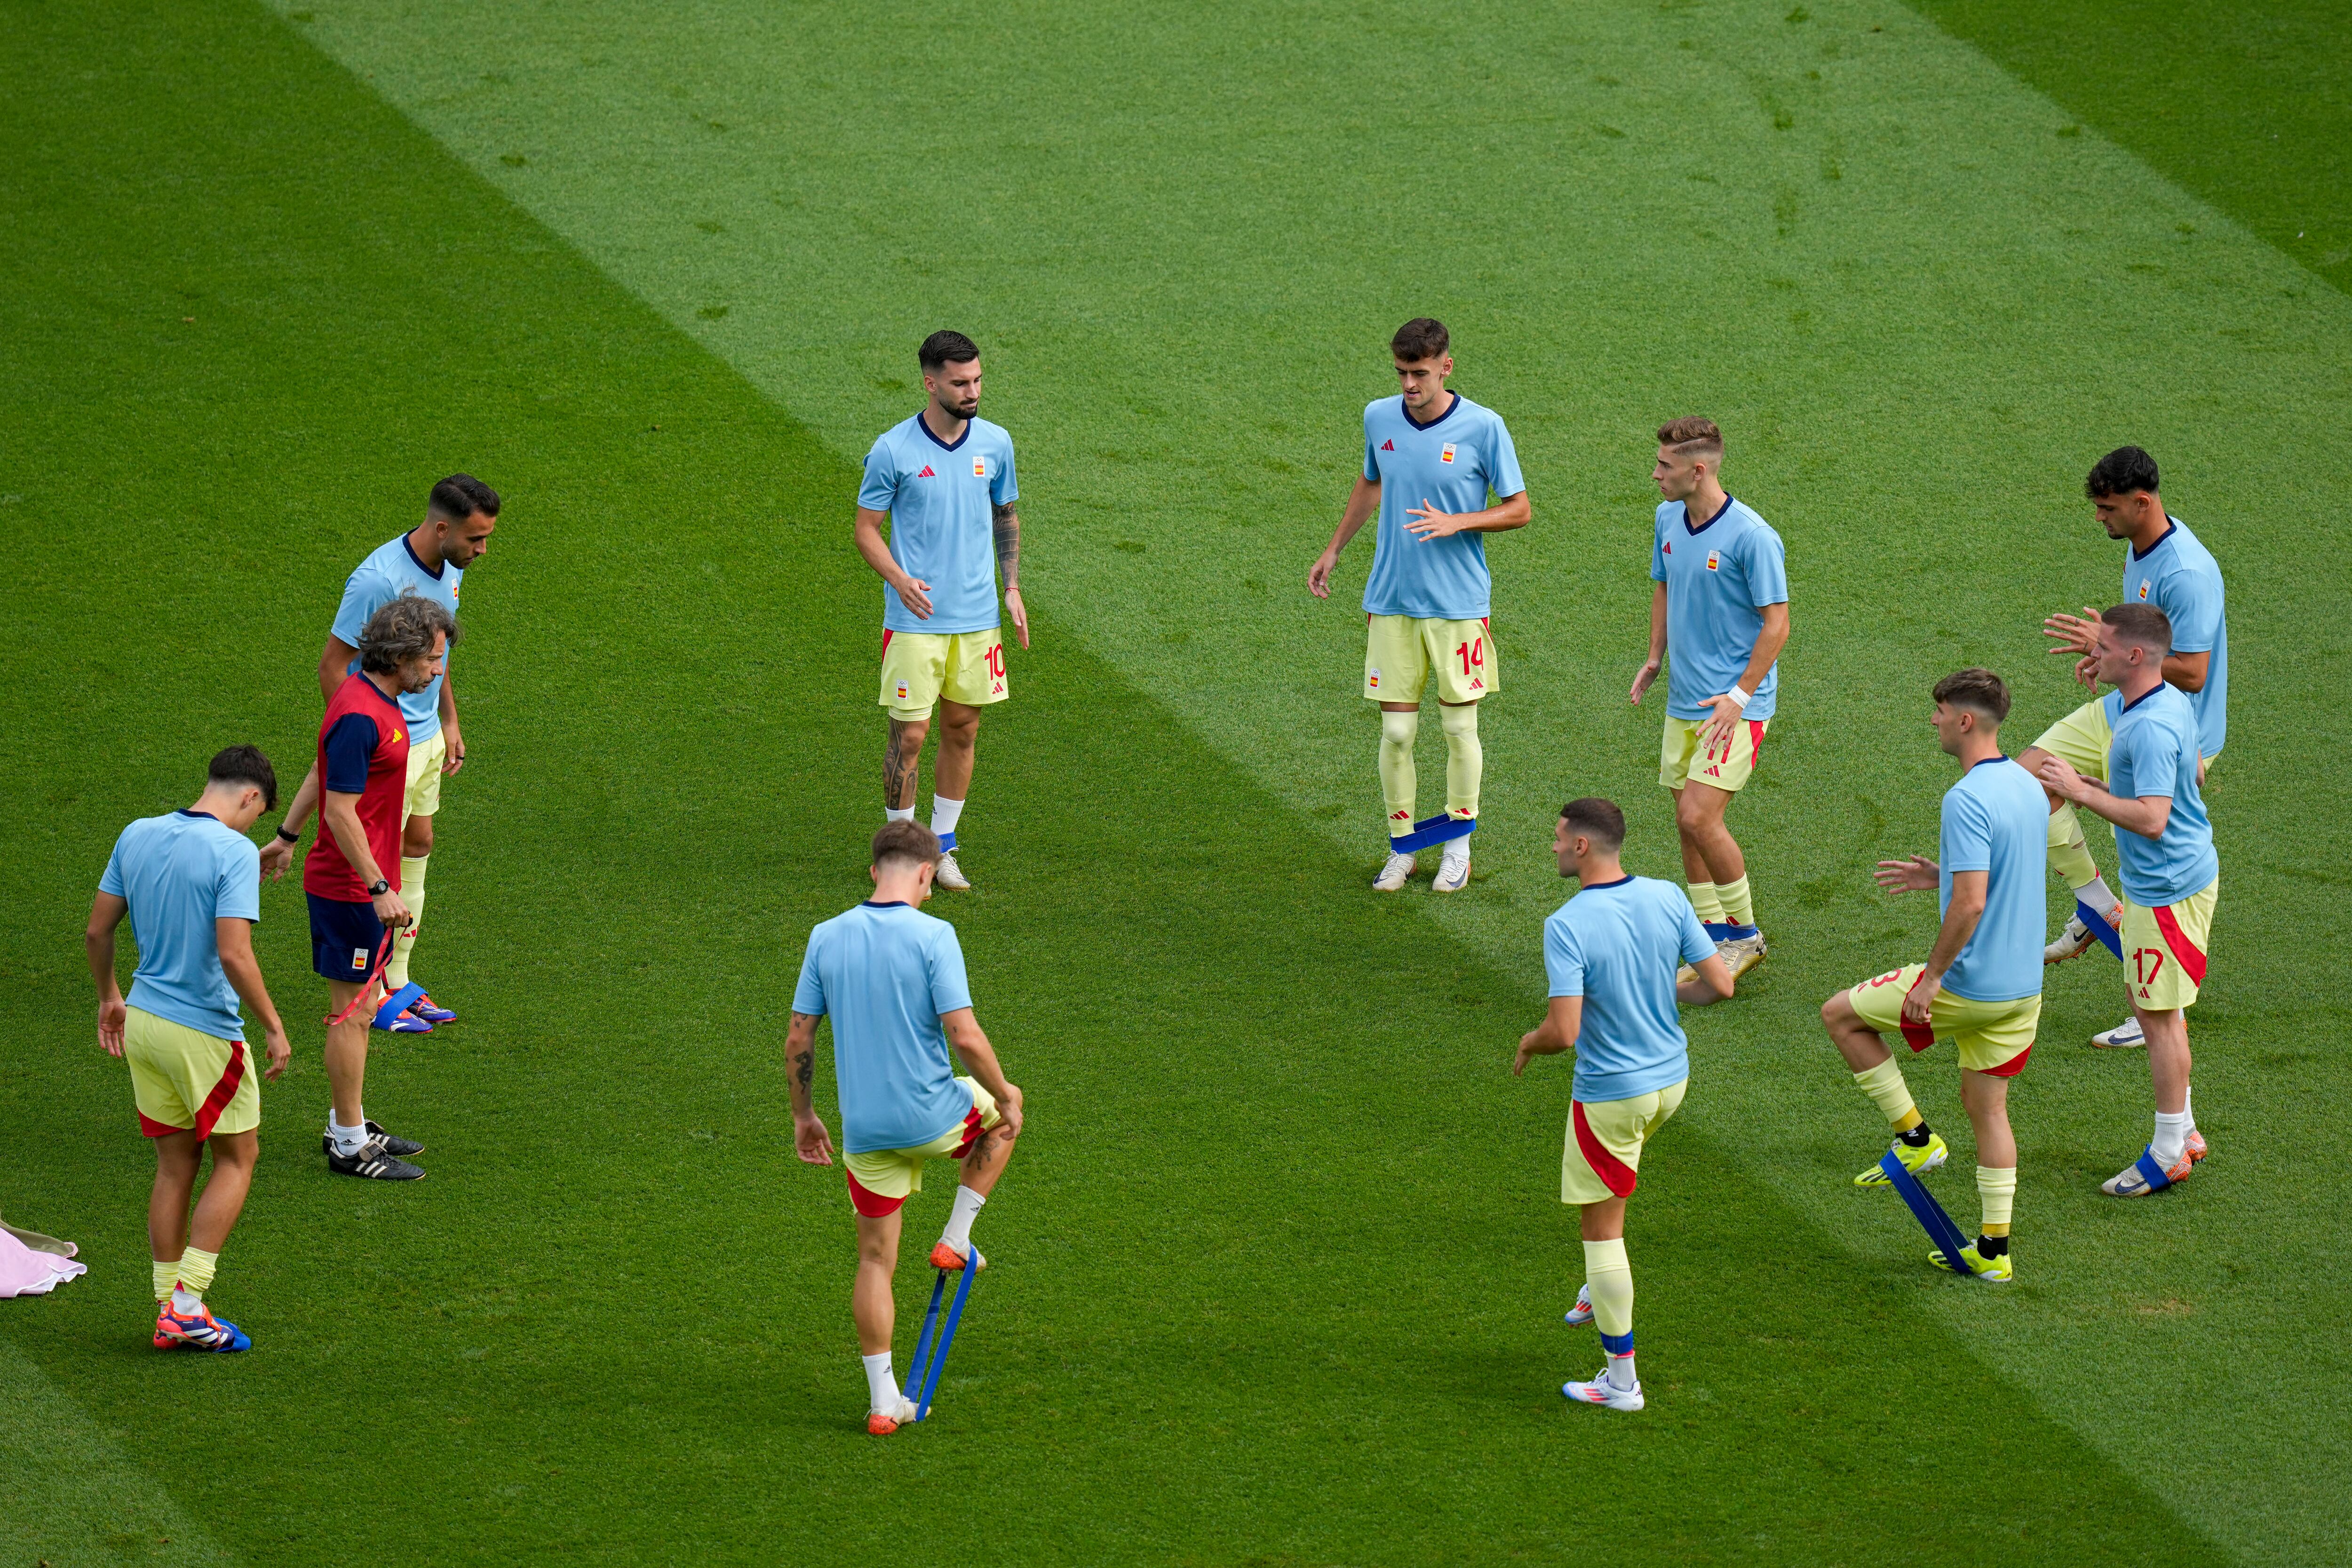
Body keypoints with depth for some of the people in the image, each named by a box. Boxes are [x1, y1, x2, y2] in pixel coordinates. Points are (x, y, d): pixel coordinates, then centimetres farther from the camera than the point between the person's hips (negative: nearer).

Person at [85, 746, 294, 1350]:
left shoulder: (137, 836, 3)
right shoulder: (233, 852, -17)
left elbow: (96, 931, 8)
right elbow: (233, 955, -23)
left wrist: (109, 998, 23)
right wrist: (274, 1028, -13)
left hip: (143, 1023, 6)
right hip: (204, 1032, -6)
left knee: (175, 1166, 15)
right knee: (236, 1159, 10)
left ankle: (170, 1312, 16)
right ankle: (186, 1302, 1)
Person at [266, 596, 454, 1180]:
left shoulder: (378, 701, 8)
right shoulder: (359, 717, -24)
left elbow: (319, 773, 20)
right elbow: (342, 812, -24)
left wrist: (287, 838, 29)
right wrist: (380, 889, -24)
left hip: (361, 883, 10)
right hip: (350, 886, -10)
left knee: (363, 1006, 17)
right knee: (352, 1012, -2)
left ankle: (350, 1126, 28)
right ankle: (349, 1146, 6)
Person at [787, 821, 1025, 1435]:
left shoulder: (827, 938, 0)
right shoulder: (932, 937, -14)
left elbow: (798, 1040, 3)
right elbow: (964, 1037, -19)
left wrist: (803, 1116, 16)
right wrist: (1005, 1096, -3)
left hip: (864, 1129, 4)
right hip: (934, 1117, -4)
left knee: (875, 1260, 14)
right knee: (1001, 1115, 30)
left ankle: (883, 1400, 13)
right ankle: (956, 1240, 25)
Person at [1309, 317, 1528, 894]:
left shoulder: (1483, 427, -10)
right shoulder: (1379, 418, 1)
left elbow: (1518, 509, -3)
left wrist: (1455, 523, -18)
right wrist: (1334, 550, 24)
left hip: (1459, 603, -2)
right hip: (1391, 602, 3)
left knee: (1460, 728, 4)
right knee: (1396, 731, 2)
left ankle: (1458, 845, 21)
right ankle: (1401, 848, 15)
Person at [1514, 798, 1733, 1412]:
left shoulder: (1567, 927, -24)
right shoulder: (1667, 899, -6)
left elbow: (1564, 1032, -27)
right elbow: (1720, 984, -3)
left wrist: (1529, 1043, -4)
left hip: (1610, 1095, -7)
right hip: (1670, 1078, 7)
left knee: (1603, 1227, 5)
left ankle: (1621, 1380, 10)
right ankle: (1600, 1292, 47)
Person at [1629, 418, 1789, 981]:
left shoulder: (1751, 536, -18)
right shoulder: (1668, 519, 5)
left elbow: (1777, 623, -15)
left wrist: (1739, 696, -18)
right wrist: (1654, 660, 12)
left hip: (1736, 706, -8)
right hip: (1684, 700, 8)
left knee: (1699, 816, -15)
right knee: (1688, 822, 9)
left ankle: (1745, 932, 2)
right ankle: (1715, 937, 20)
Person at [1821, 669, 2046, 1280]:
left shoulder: (1967, 800, -22)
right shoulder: (2027, 785, 7)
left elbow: (1971, 904, -28)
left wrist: (1933, 976, -19)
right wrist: (1941, 875, 18)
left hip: (1971, 987, -8)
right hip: (2024, 985, 8)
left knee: (1841, 1015, 10)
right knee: (1987, 1104, 17)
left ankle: (1915, 1137, 12)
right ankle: (1994, 1248, 18)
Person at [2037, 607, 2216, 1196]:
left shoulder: (2151, 728, -27)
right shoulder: (2173, 704, 5)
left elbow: (2151, 819, -32)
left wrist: (2083, 792, -24)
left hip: (2168, 891, -11)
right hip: (2157, 882, 11)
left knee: (2159, 1014, -2)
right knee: (2152, 1007, 20)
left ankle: (2170, 1152, 7)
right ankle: (2183, 1129, 30)